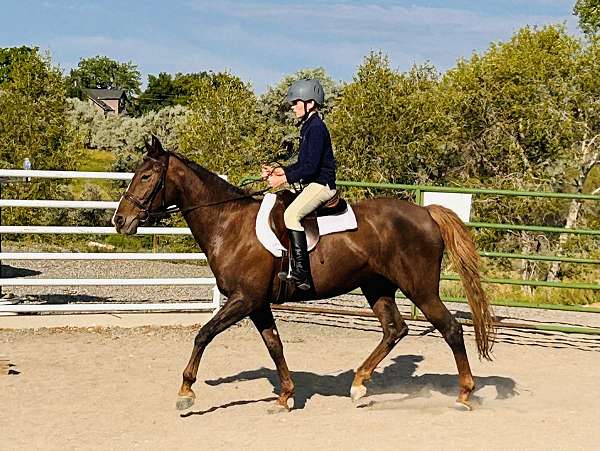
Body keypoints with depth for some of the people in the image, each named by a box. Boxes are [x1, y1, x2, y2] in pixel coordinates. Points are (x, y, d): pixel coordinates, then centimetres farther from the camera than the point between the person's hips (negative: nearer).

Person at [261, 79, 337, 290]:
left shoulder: (316, 128, -14)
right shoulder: (308, 127, 18)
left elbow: (311, 166, -22)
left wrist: (284, 178, -21)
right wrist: (278, 170, 14)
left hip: (320, 184, -11)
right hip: (311, 185, 11)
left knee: (291, 214, -29)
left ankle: (300, 273, -34)